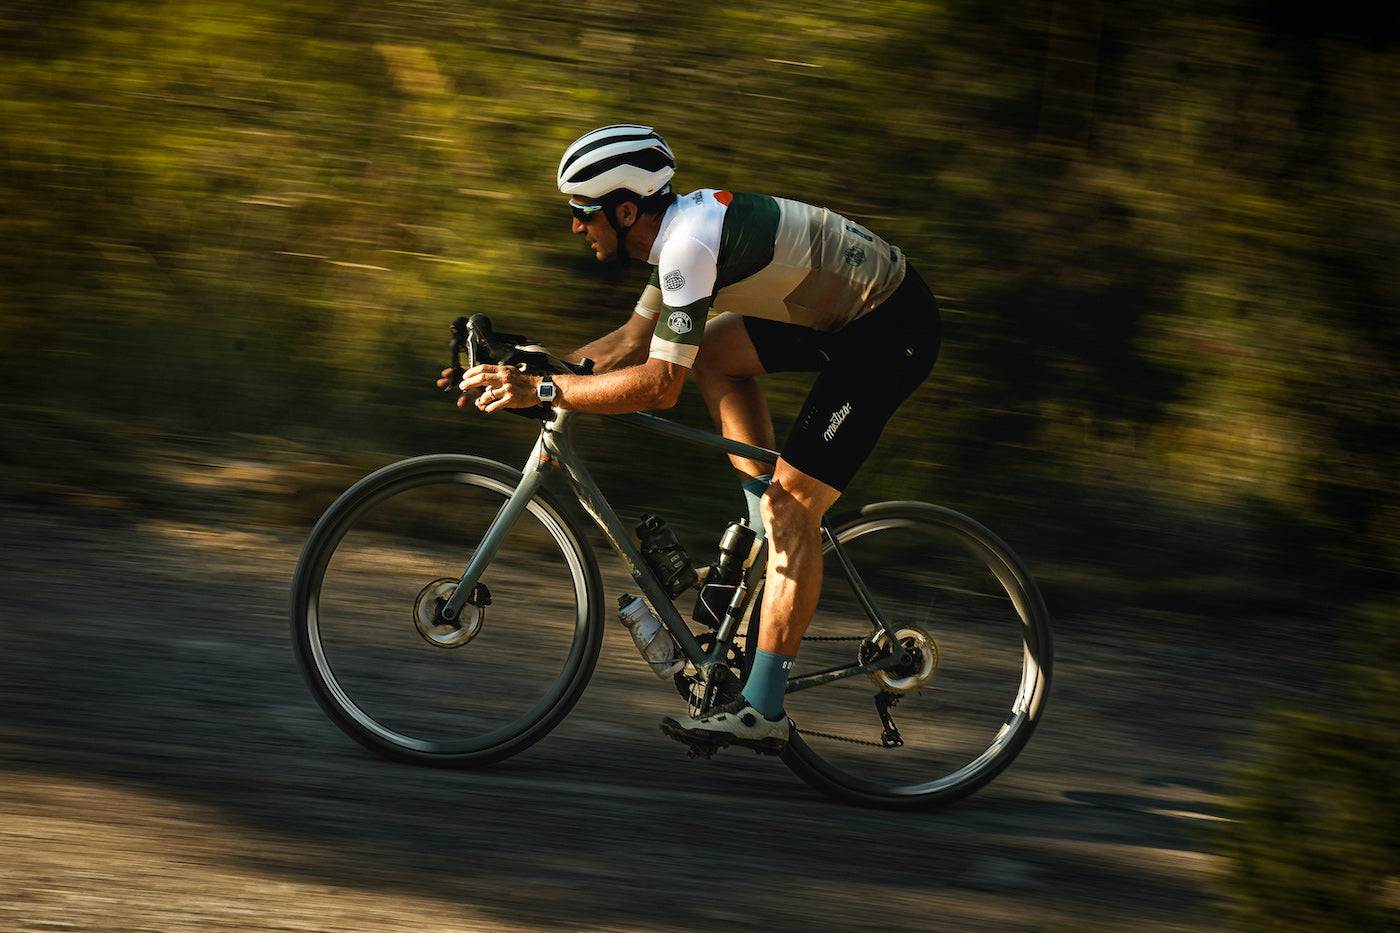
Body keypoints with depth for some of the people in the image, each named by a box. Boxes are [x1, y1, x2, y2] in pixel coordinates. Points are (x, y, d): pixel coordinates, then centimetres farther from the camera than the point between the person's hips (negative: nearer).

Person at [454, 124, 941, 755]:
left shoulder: (691, 244, -22)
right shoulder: (679, 227, 8)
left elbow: (659, 384, -25)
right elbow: (629, 346, 16)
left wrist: (541, 391, -23)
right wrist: (521, 369, 8)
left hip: (891, 330, -10)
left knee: (794, 505, -12)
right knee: (711, 351, 13)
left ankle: (762, 712, -11)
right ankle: (767, 508, 13)